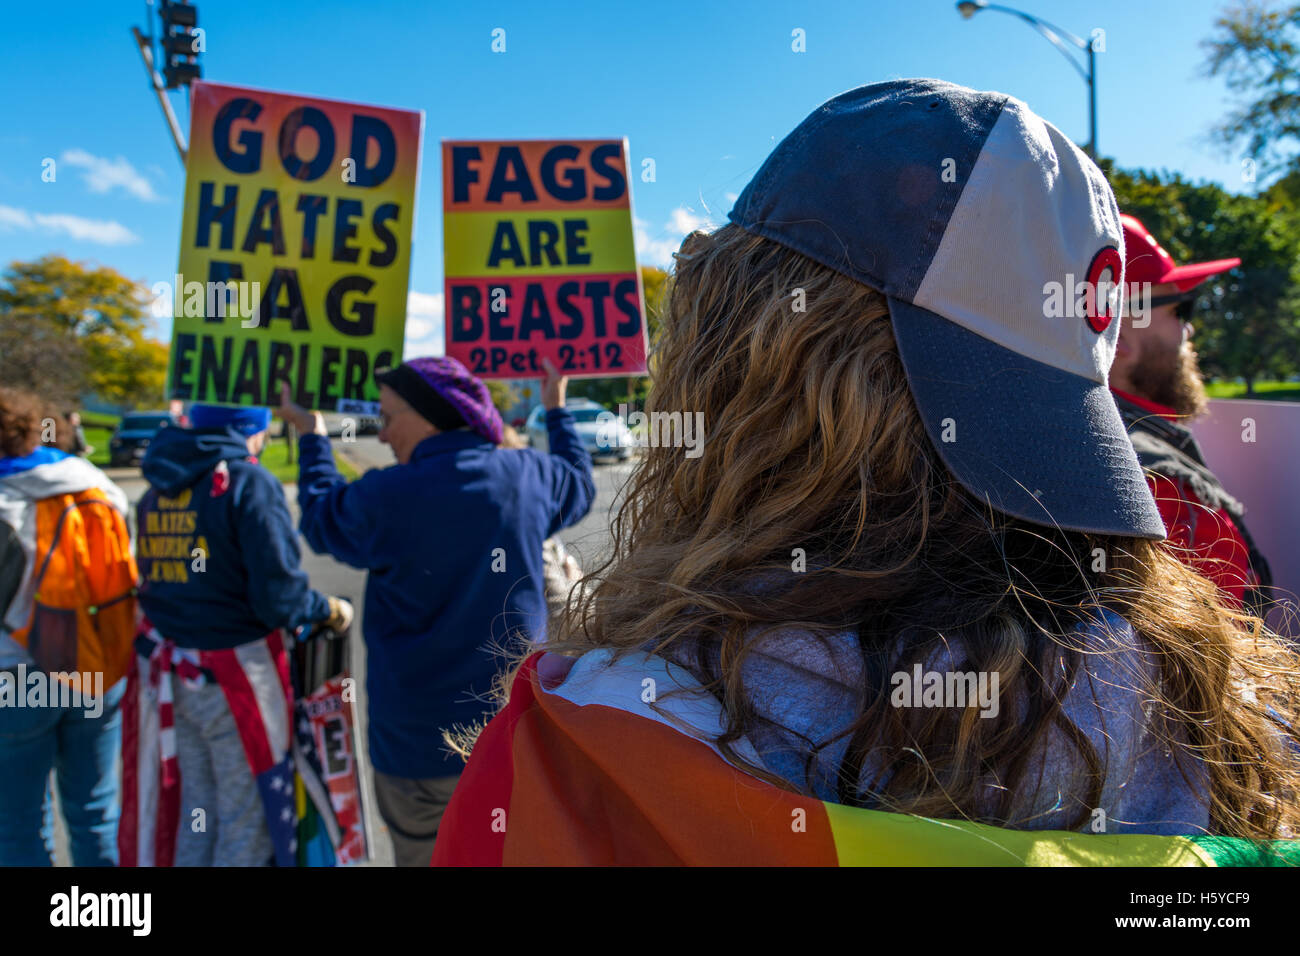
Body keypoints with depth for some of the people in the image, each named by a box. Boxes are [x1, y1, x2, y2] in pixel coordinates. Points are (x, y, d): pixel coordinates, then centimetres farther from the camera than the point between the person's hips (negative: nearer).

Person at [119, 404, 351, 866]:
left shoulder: (157, 488, 6)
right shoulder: (248, 482, -15)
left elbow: (156, 584, 10)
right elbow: (279, 597, -20)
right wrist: (329, 609, -3)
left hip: (167, 675, 7)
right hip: (236, 675, -7)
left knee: (189, 809, 20)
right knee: (247, 820, 7)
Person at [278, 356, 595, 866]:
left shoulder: (384, 497, -16)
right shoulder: (527, 475, -6)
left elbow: (320, 518, 7)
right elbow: (579, 483, 19)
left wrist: (313, 435, 21)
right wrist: (557, 411, 33)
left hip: (421, 743, -3)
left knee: (423, 853, 16)